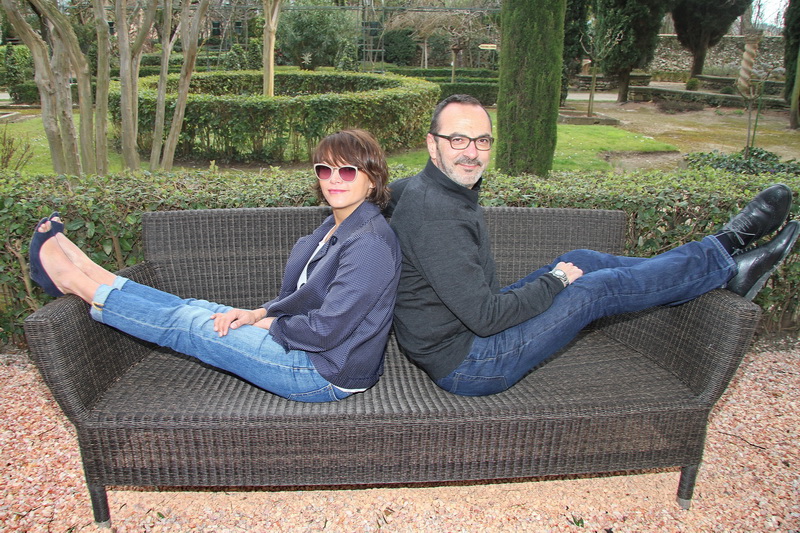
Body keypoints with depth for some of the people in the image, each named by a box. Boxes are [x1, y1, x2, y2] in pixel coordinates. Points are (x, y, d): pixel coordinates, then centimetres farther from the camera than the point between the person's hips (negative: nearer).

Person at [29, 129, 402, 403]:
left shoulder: (370, 243, -25)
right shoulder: (334, 226, 7)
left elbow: (325, 330, -26)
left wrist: (266, 324, -9)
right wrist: (259, 313, -1)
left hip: (326, 375, -8)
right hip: (310, 354, 8)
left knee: (185, 325, -2)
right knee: (194, 310, 8)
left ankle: (78, 283, 15)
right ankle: (89, 274, 23)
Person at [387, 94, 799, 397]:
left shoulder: (419, 187, 0)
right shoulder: (436, 214, -30)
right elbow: (486, 316, -30)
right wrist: (554, 281, -14)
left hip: (468, 322, 9)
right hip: (466, 364, -9)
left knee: (581, 261, 7)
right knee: (599, 287, -8)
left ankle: (725, 258, 18)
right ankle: (726, 256, 14)